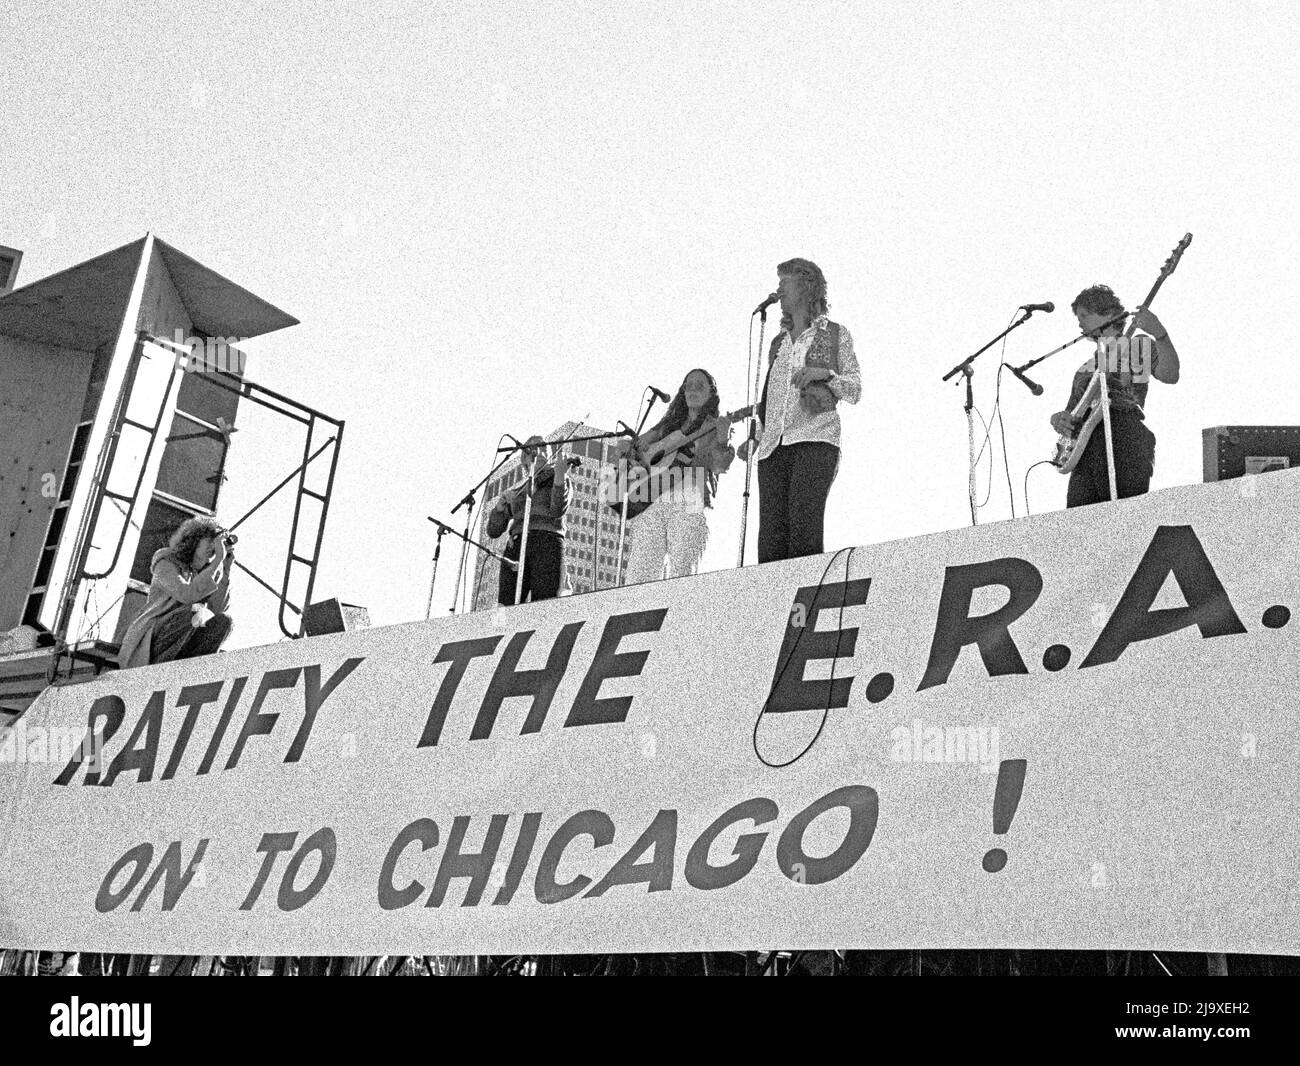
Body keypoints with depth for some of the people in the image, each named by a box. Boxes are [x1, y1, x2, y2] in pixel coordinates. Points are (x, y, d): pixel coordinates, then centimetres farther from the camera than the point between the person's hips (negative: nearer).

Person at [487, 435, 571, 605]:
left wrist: (559, 475, -15)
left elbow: (557, 511, -3)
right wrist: (502, 506, 5)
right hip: (516, 547, 4)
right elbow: (493, 531, 22)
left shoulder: (561, 482, 20)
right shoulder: (516, 492, 29)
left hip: (547, 542, -3)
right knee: (506, 607, -15)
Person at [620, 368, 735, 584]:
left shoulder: (715, 427, 13)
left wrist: (722, 442, -24)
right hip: (653, 501, 4)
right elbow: (633, 446, 32)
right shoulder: (669, 424, 26)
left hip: (689, 499, -4)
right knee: (637, 575, -7)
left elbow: (720, 466, -4)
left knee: (681, 576, -14)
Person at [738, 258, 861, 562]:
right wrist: (754, 438, 15)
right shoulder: (778, 342, 27)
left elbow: (855, 389, 9)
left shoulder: (834, 334, 14)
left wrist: (824, 373, -9)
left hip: (815, 438, -4)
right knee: (771, 535, -9)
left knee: (804, 527, -20)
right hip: (773, 446, 4)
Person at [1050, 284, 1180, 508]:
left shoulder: (1138, 346, 10)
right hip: (1084, 456, 6)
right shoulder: (1084, 370, 29)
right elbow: (1072, 413, 30)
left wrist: (1160, 334, -23)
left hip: (1126, 452, -6)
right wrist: (1058, 419, 6)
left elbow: (1170, 376, -8)